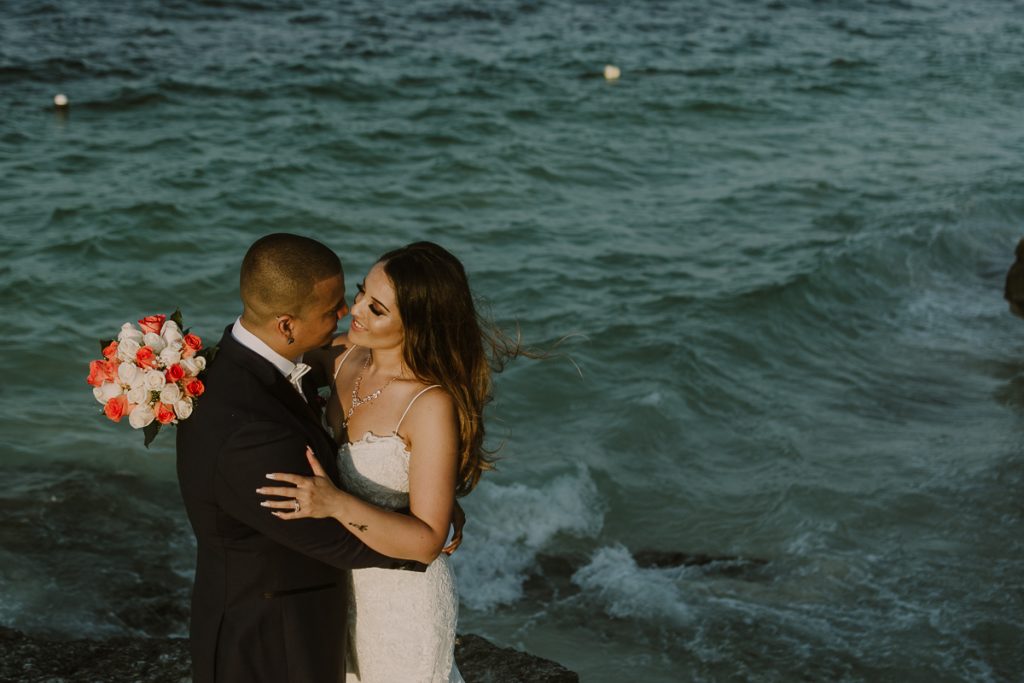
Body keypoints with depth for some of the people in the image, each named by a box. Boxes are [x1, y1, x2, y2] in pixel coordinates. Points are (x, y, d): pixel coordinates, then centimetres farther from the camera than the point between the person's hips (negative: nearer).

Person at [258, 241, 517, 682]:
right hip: (342, 583, 6)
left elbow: (427, 540, -27)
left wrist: (336, 505, -39)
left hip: (402, 600, -6)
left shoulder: (434, 405, -28)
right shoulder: (346, 357, -10)